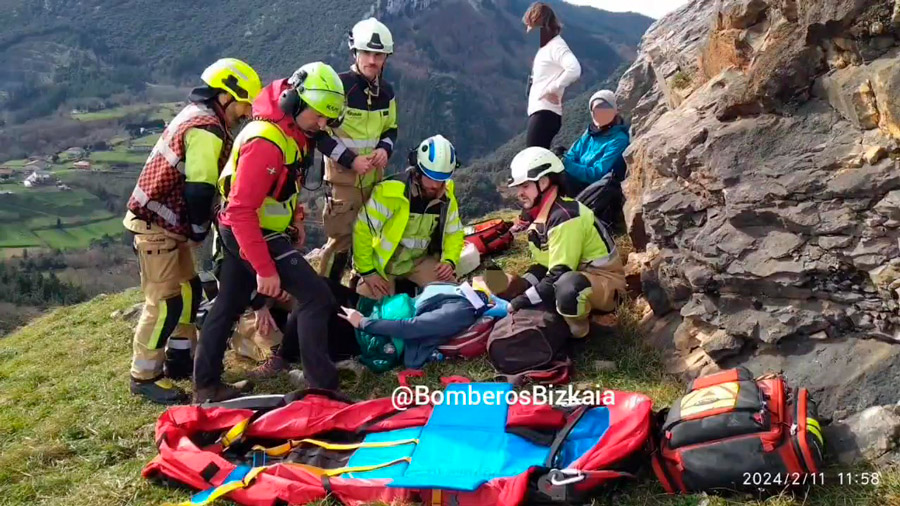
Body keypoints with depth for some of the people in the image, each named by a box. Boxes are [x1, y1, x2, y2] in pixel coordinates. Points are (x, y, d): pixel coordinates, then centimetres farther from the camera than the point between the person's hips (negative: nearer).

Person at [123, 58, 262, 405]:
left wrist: (194, 228, 11)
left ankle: (179, 359, 29)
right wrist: (200, 231, -9)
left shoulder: (196, 116, 13)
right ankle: (144, 377, 6)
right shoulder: (207, 130, -20)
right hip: (157, 225, -10)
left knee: (189, 290, 17)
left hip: (166, 222, 10)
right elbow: (200, 189, -23)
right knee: (166, 302, -5)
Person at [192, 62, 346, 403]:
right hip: (255, 235, -10)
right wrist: (264, 268, -29)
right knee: (316, 298, -11)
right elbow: (241, 210, -29)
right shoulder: (266, 141, -27)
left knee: (228, 306, 18)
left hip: (245, 232, 10)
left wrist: (294, 216, 11)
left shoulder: (294, 132, 4)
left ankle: (205, 385, 31)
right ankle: (322, 388, -7)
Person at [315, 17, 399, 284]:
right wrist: (350, 160, -19)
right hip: (343, 177, -6)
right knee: (341, 240, -6)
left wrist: (385, 149, -6)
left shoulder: (386, 92, 5)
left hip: (375, 177, 6)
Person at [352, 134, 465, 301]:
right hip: (384, 261, -4)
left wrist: (449, 261, -14)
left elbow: (454, 234, 5)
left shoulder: (447, 197, -8)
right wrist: (367, 271, -18)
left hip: (419, 261, 4)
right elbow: (363, 231, -21)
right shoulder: (389, 192, -26)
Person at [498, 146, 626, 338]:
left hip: (605, 281, -10)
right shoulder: (542, 216, 6)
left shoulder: (564, 216, -26)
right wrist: (517, 291, -6)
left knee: (567, 286, -42)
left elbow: (560, 275, -29)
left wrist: (524, 300, -25)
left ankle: (579, 333, -13)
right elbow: (543, 266, 10)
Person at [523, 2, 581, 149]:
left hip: (545, 112, -10)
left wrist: (551, 89, -19)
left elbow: (574, 69, -28)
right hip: (539, 111, 10)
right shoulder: (545, 47, 18)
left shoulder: (556, 46, -10)